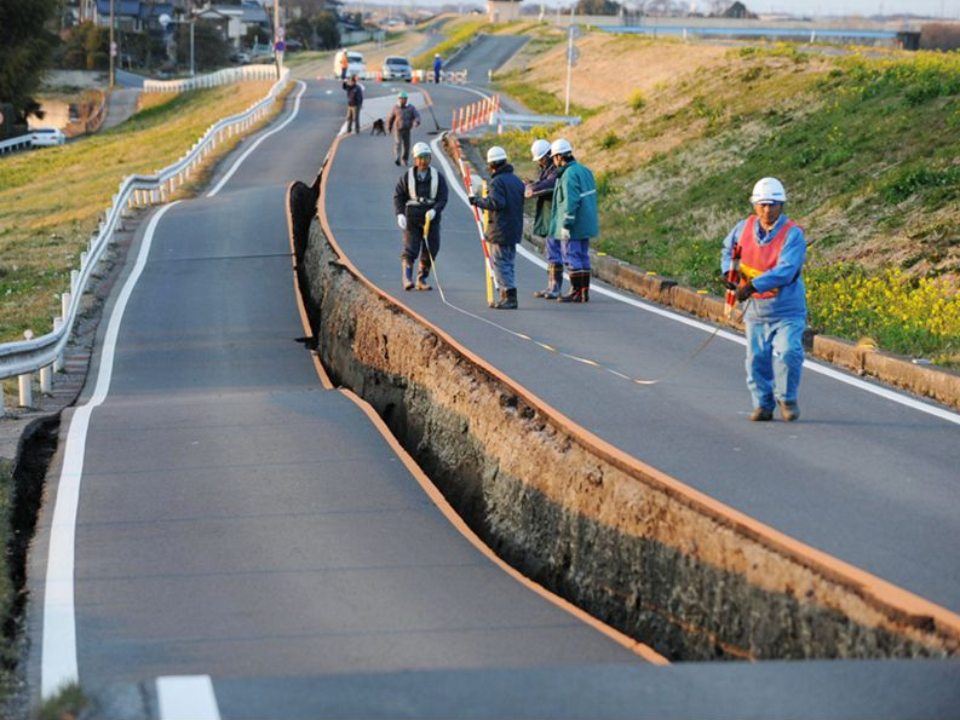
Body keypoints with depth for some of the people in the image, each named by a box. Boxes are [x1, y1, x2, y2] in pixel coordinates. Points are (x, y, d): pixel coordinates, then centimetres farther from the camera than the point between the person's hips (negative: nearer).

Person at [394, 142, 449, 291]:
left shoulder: (438, 177, 2)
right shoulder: (407, 177, 0)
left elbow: (443, 198, -3)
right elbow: (398, 196, 2)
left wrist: (434, 210, -21)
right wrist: (400, 214, -13)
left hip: (431, 218, 2)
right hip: (412, 219, -2)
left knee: (430, 250, 4)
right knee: (410, 249, -12)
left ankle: (422, 279, 14)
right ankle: (407, 278, -13)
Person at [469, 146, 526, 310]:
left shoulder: (497, 181, -14)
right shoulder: (517, 180, 13)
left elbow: (496, 203, -24)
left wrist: (478, 201, -12)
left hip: (500, 231, -8)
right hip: (514, 230, 8)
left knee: (500, 264, -5)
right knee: (508, 263, 14)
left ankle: (510, 298, -10)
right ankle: (507, 297, 15)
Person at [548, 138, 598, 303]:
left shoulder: (569, 175, -17)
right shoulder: (584, 171, 12)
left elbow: (571, 201, -23)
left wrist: (566, 225, -21)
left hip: (573, 225, -9)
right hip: (585, 224, 9)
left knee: (572, 257, -4)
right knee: (583, 257, 12)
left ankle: (576, 292, -2)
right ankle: (584, 292, 15)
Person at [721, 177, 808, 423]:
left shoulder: (793, 234, -16)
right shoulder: (744, 228, 1)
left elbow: (784, 271, -27)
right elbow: (729, 248, 23)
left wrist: (753, 286, -35)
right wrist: (728, 270, 3)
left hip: (787, 310, -4)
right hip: (756, 309, 4)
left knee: (788, 352, -19)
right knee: (757, 358, 4)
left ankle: (787, 399, 2)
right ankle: (763, 404, 20)